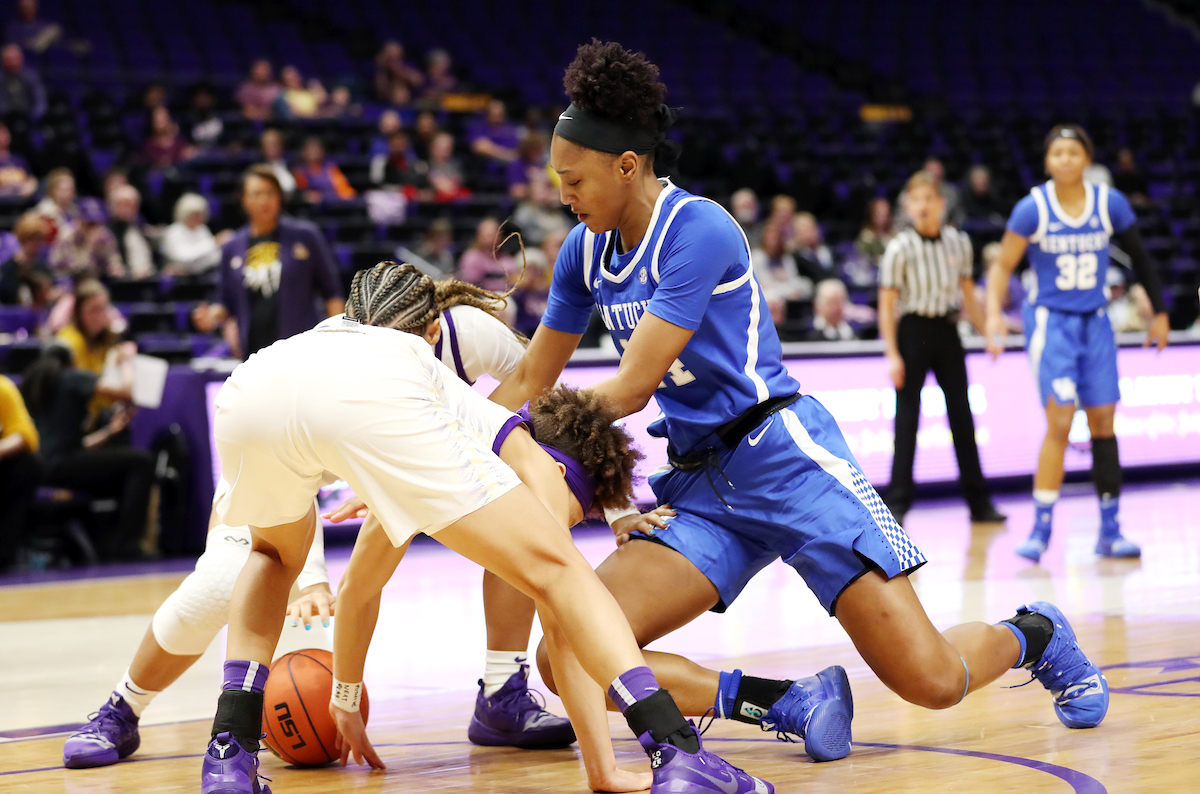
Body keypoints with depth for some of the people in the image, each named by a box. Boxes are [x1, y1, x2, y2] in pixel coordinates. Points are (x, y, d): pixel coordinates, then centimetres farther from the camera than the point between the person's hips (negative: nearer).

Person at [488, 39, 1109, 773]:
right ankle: (787, 703, -9)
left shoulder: (698, 228, -16)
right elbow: (531, 381, 17)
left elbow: (632, 389, -18)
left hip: (785, 458, -6)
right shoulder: (585, 251, 8)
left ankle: (1032, 633, 24)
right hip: (700, 485, 7)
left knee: (933, 682, -11)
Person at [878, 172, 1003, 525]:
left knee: (962, 415, 7)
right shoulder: (900, 248, -9)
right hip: (912, 331, -4)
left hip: (947, 331, 4)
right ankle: (897, 502, 2)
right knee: (907, 417, -4)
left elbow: (968, 296, 14)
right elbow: (887, 306, -9)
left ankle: (978, 501, 14)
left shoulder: (959, 243, 4)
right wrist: (892, 355, -14)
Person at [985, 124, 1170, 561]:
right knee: (1059, 421, -15)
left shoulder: (1110, 203, -4)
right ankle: (1041, 529, -10)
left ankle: (1110, 531, 12)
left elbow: (1140, 257, 8)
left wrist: (1160, 312, 10)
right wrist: (994, 313, -21)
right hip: (1050, 320, -3)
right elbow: (1003, 266, -6)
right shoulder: (1033, 208, -10)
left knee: (1103, 422, 4)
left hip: (1095, 323, 3)